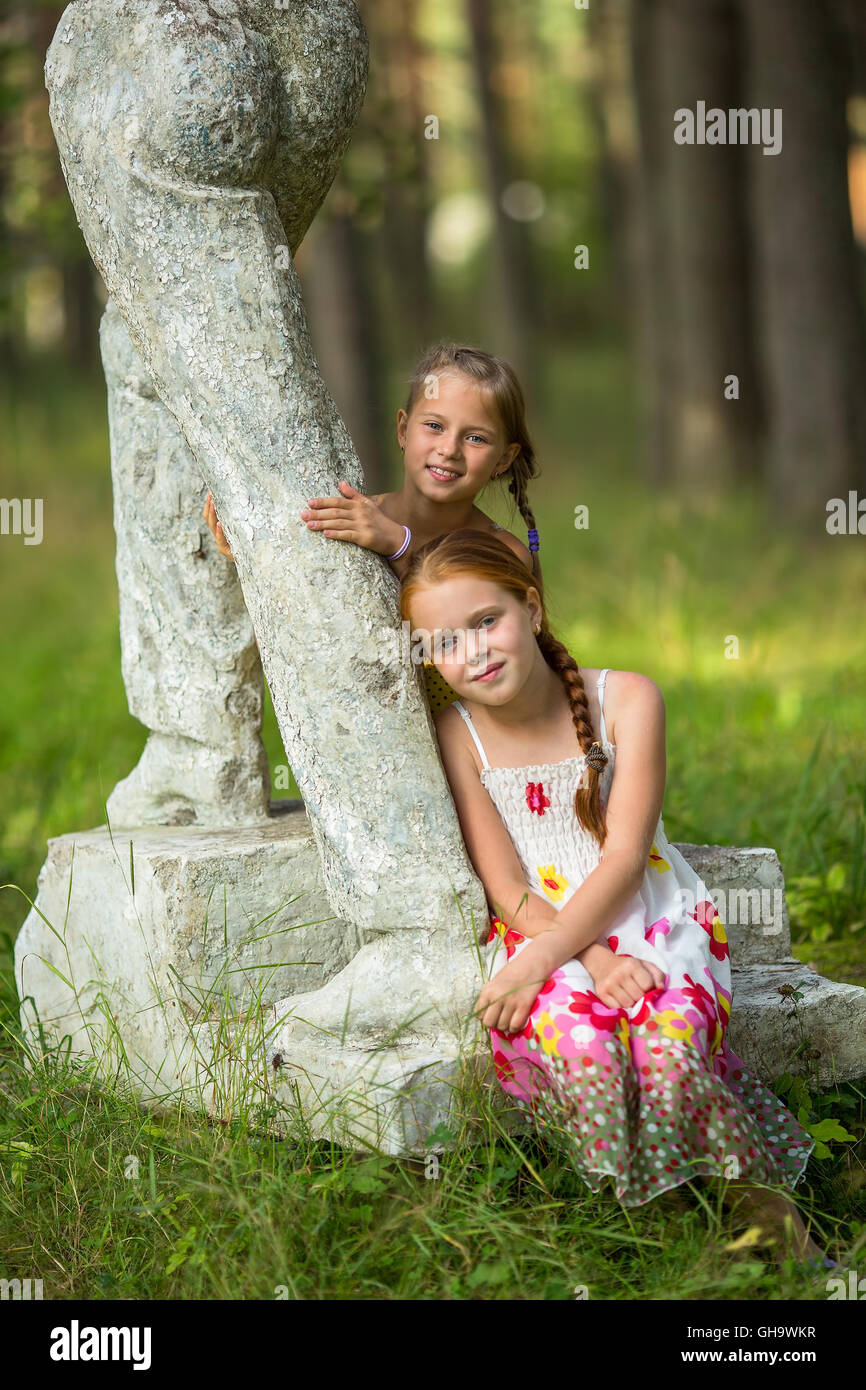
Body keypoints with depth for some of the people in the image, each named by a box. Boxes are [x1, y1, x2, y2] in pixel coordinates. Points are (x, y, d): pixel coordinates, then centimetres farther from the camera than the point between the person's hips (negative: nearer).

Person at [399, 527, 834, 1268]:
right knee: (576, 1043, -34)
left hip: (658, 925, -1)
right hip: (547, 941, 1)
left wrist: (541, 957, -25)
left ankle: (763, 1206, -11)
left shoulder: (627, 699, -6)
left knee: (667, 1045, -33)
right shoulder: (459, 736, -3)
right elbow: (509, 893, -5)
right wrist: (595, 963, -23)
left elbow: (624, 857, -12)